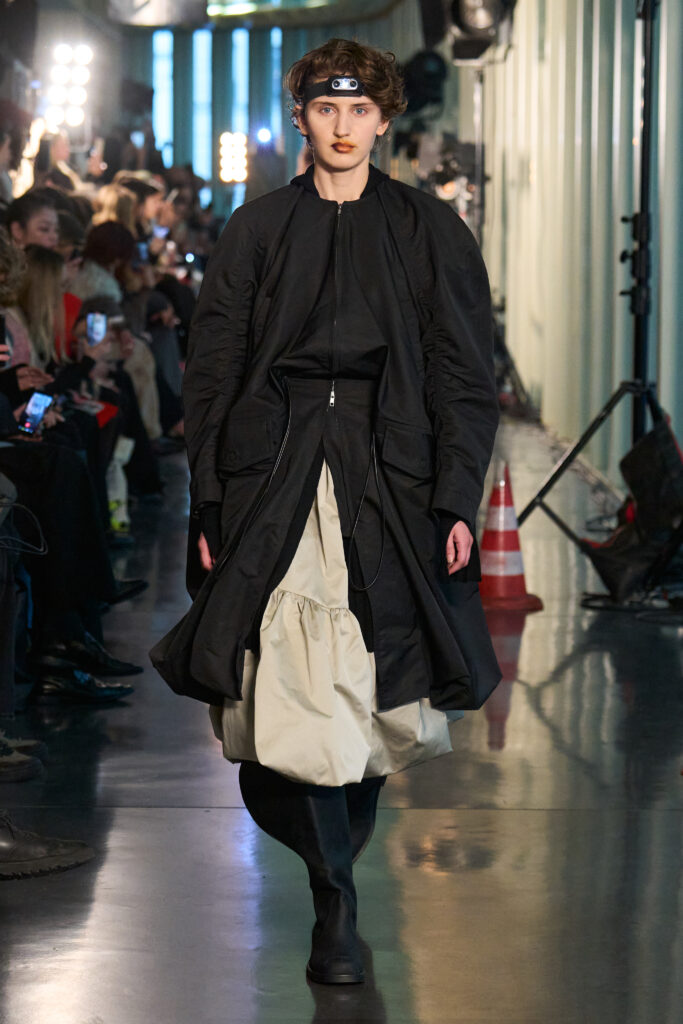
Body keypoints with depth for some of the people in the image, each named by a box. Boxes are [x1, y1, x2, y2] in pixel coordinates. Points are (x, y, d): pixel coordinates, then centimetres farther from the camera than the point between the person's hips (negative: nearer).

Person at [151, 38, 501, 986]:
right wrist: (209, 502, 2)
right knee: (292, 688, -12)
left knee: (374, 689, 1)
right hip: (274, 475, 0)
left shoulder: (430, 232, 9)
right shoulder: (257, 232, 10)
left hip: (392, 481, 0)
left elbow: (466, 375, 7)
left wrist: (459, 501, -2)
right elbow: (212, 371, 10)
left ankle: (339, 846, 26)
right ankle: (337, 904, -4)